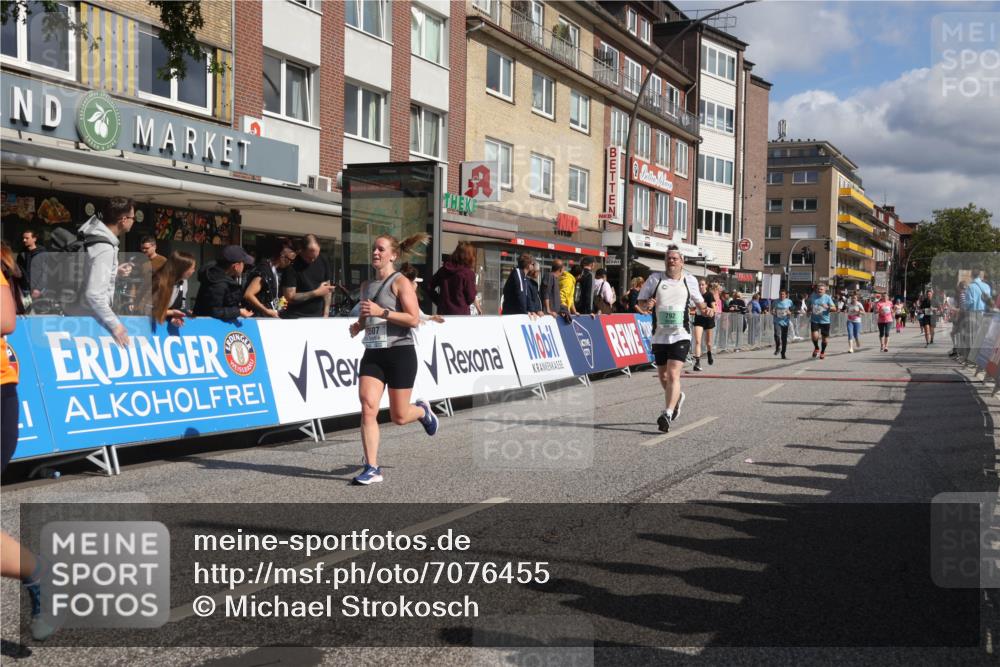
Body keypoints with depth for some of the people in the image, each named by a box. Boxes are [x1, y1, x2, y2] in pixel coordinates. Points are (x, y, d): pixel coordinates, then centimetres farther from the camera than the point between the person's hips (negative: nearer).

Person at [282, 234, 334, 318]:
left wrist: (326, 314, 2)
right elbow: (289, 298, -13)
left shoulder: (323, 262, 4)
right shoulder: (292, 266, -10)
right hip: (296, 318, -4)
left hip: (318, 316, 4)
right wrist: (316, 293, -10)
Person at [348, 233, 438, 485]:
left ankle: (422, 410, 39)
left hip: (399, 353, -5)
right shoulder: (366, 285, 13)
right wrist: (357, 325, 3)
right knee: (368, 409, -11)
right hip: (373, 354, 5)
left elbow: (414, 319, -16)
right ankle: (372, 468, -6)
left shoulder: (400, 283, -7)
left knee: (399, 417, 3)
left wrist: (382, 312, -23)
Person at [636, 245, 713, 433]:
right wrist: (646, 305, -15)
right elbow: (641, 303, 7)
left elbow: (699, 302, 20)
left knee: (673, 374, -18)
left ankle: (667, 414, -18)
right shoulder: (654, 279, 2)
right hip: (660, 336, 2)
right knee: (663, 377, 14)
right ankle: (677, 397, 44)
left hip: (680, 335, -2)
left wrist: (705, 310, -1)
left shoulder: (690, 281, 4)